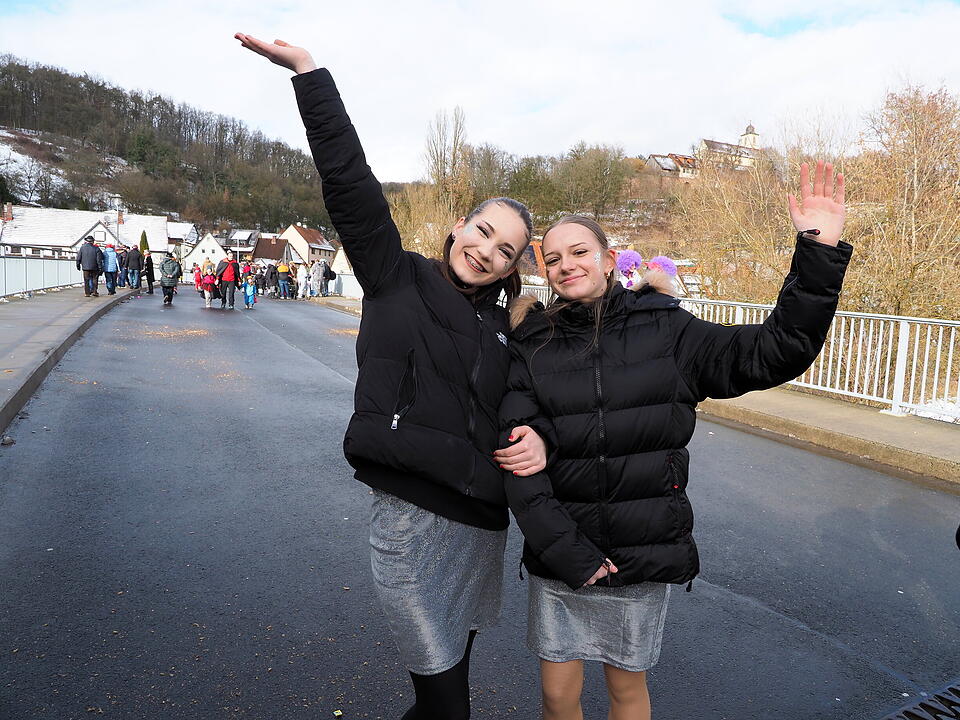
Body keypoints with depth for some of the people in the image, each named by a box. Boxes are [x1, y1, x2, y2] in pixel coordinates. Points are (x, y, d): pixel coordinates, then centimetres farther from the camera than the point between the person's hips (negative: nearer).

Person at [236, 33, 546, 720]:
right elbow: (350, 180, -8)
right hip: (413, 516, -5)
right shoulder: (397, 279, -2)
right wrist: (308, 71, -12)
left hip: (483, 520, 5)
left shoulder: (502, 327, 11)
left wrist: (534, 434, -9)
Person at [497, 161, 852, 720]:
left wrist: (820, 253, -14)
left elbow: (779, 351, -5)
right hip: (559, 561, 1)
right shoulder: (533, 347, -3)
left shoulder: (665, 331, -3)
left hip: (645, 555, 0)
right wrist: (562, 548, -17)